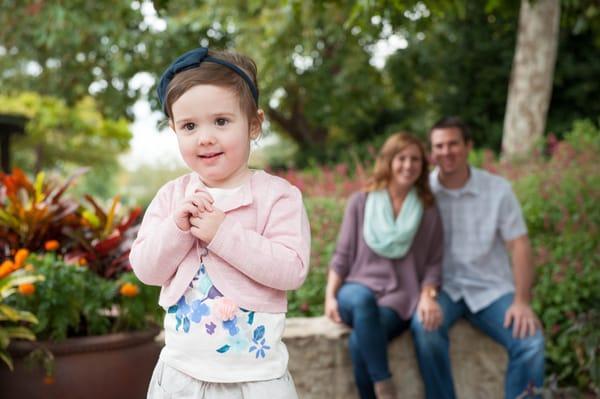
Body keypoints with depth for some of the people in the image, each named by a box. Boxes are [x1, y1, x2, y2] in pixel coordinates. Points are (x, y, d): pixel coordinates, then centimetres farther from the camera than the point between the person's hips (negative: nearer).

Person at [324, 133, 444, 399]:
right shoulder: (360, 202, 6)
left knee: (358, 343, -32)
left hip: (399, 297, 0)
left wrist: (427, 297, -12)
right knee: (363, 299, -40)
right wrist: (330, 295, -6)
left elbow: (433, 263, 8)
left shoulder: (428, 211, 8)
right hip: (357, 289, 0)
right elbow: (342, 256, 8)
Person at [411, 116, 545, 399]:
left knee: (530, 343, -23)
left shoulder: (498, 189, -1)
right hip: (443, 287, -1)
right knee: (424, 329, -32)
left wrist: (522, 301, -12)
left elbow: (519, 245, -2)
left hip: (491, 288, 1)